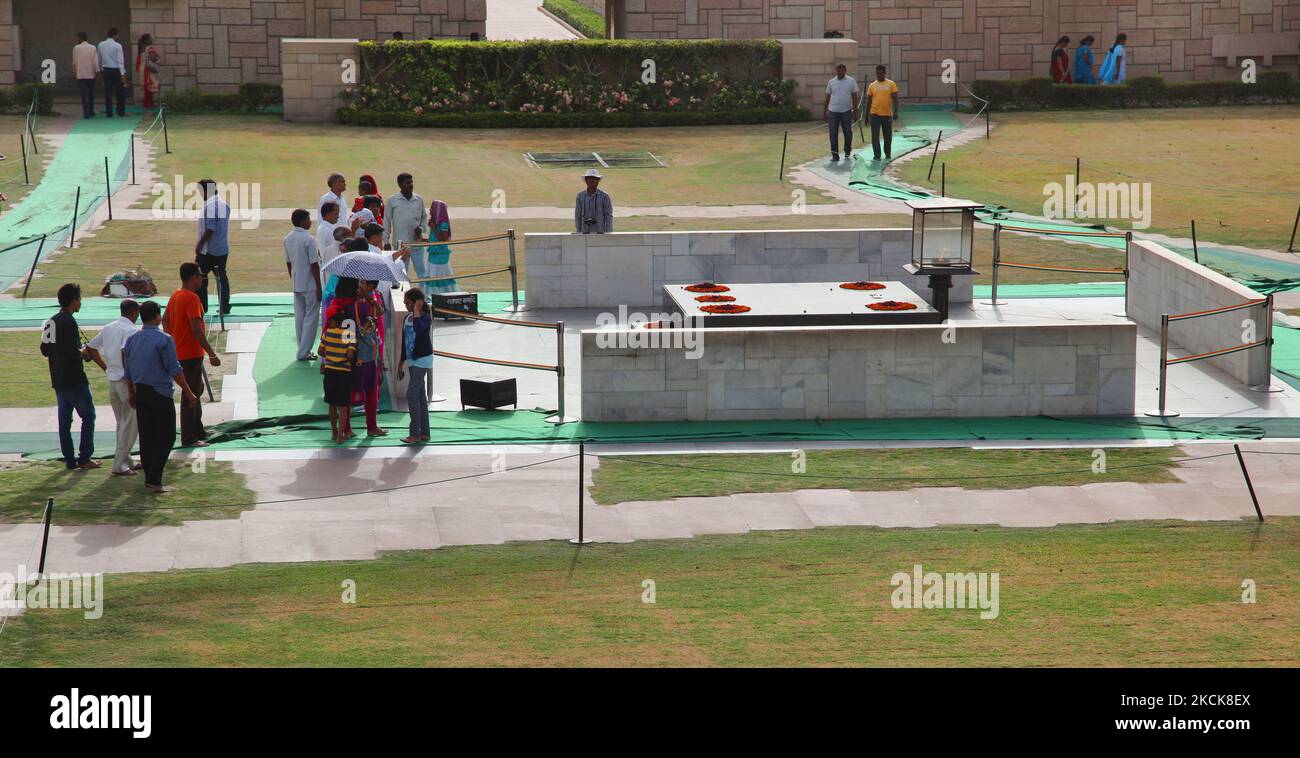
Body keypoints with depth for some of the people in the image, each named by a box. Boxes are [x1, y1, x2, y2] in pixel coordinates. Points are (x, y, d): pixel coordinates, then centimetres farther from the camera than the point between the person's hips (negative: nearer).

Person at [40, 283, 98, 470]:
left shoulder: (50, 322, 10)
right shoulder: (69, 322, -17)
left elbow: (44, 350, 14)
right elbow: (72, 351, -24)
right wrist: (83, 353, -3)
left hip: (58, 380, 8)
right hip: (74, 379, -8)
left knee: (64, 419, 10)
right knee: (88, 416, 2)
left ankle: (69, 459, 11)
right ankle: (84, 458, 0)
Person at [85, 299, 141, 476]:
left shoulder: (108, 328, 12)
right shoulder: (131, 330, -13)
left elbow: (91, 347, 16)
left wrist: (105, 367, 17)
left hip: (112, 380, 8)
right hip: (126, 380, -8)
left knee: (122, 423, 18)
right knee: (130, 424, -1)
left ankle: (126, 461, 24)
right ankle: (120, 465, -3)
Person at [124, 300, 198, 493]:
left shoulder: (132, 340, 7)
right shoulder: (164, 340, -13)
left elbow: (127, 370, 13)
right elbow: (174, 370, -14)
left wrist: (131, 393, 25)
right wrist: (189, 393, -8)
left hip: (140, 392, 7)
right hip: (160, 394, -7)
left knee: (146, 436, 12)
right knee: (166, 437, -1)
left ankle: (149, 477, 16)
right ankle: (154, 479, -9)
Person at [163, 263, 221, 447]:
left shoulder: (175, 296, 8)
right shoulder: (192, 298, -20)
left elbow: (165, 320, 18)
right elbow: (197, 330, -25)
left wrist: (172, 342, 25)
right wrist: (211, 354, -22)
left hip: (179, 353, 10)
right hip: (191, 354, -10)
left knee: (196, 390, 22)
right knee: (191, 395, -4)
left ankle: (198, 431, 31)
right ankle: (188, 439, 0)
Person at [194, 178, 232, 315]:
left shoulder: (210, 206, -18)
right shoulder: (224, 204, 10)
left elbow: (210, 229, -23)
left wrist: (200, 244, -16)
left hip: (208, 249, -9)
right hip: (223, 249, 9)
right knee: (222, 276, 10)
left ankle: (202, 307, 1)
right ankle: (225, 307, 10)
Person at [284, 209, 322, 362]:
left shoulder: (287, 239, 5)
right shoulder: (308, 239, -17)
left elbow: (288, 262, 12)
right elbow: (314, 265, -17)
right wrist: (319, 287, -12)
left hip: (296, 284, 7)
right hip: (310, 285, -7)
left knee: (299, 317, 12)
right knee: (311, 318, 0)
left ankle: (303, 350, 17)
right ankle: (304, 352, -2)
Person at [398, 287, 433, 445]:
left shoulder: (425, 317, -13)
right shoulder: (407, 318, 10)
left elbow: (419, 328, -37)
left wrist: (417, 312, -24)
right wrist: (401, 363, 21)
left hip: (423, 359, -8)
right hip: (412, 360, 8)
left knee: (412, 394, -13)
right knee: (420, 396, 9)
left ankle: (415, 433, -10)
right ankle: (424, 433, 13)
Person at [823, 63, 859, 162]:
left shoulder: (851, 81, 1)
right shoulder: (831, 82, 6)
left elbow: (854, 97, 2)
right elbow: (827, 97, 11)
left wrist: (855, 111, -3)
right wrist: (824, 112, 10)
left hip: (846, 111, -1)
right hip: (833, 111, 1)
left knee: (848, 133, 6)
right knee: (833, 134, -1)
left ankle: (847, 153, 24)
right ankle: (835, 155, 3)